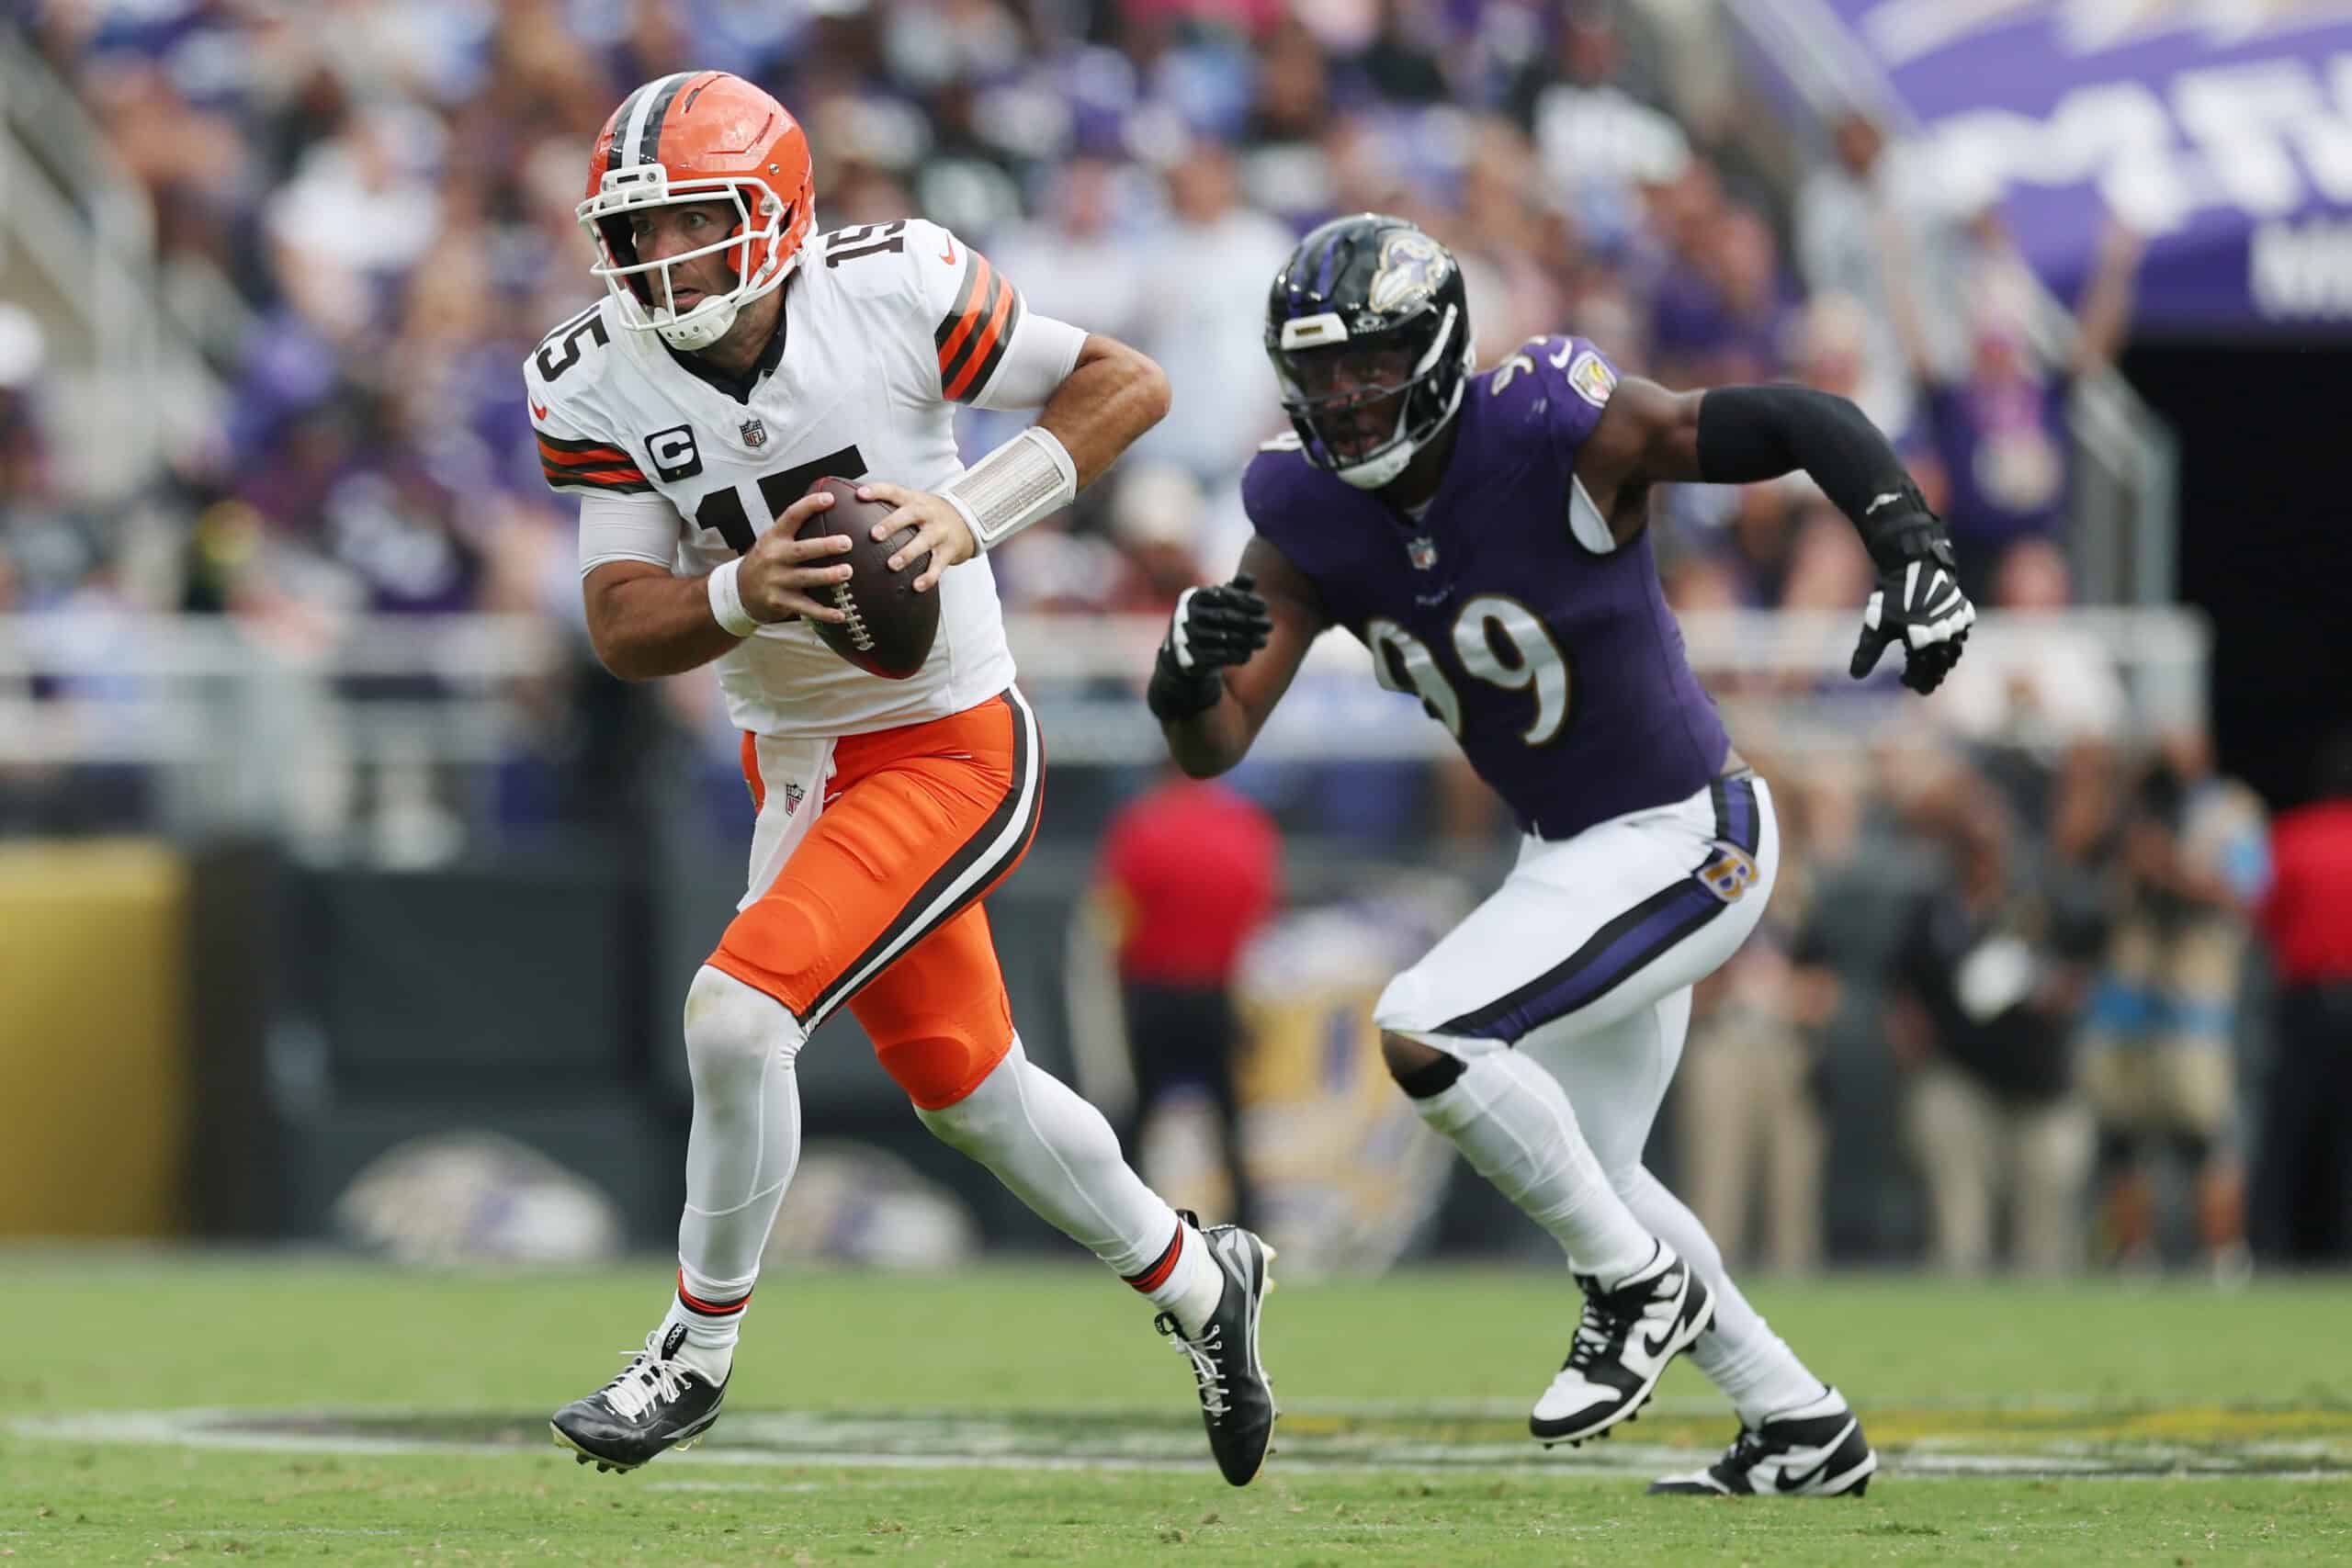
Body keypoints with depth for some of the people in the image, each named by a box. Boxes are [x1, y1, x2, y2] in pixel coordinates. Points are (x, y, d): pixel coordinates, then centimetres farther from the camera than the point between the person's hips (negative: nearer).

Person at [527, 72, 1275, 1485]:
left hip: (950, 747, -6)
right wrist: (743, 594, -33)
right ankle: (1197, 1282, 42)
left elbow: (1130, 386, -11)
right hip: (795, 763, 6)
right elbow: (623, 626, -12)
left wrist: (970, 514, -24)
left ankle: (698, 1351, -1)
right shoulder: (603, 386, -9)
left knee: (738, 1013, -20)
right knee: (962, 1087, 18)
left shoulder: (894, 292, -19)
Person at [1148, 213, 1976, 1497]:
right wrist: (1188, 676, -32)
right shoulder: (1310, 521, -7)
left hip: (1683, 845, -9)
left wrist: (1912, 551, -35)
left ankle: (1641, 1289, -2)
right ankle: (1800, 1426, 35)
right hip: (1566, 852, 9)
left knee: (1422, 1035, -21)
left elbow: (1804, 424, -20)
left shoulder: (1556, 436, -24)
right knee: (1580, 1174, 20)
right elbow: (1211, 751, -9)